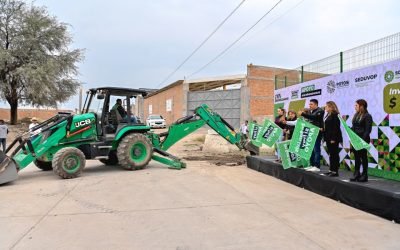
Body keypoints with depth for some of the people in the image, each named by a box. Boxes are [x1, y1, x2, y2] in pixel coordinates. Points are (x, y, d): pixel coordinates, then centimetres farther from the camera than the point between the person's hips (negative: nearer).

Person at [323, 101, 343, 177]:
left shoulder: (335, 115, -13)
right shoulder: (328, 115, 14)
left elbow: (336, 128, -18)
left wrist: (333, 139, -21)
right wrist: (325, 137, 14)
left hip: (333, 138, -9)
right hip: (328, 138, 9)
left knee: (334, 154, -3)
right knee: (330, 154, 13)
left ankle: (335, 171, 3)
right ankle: (331, 169, 21)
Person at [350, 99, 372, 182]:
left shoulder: (367, 116, -9)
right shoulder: (356, 115, 13)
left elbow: (368, 130, -14)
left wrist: (363, 140, -20)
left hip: (363, 140, -7)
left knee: (363, 157, 3)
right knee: (356, 157, 10)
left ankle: (364, 175, 12)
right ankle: (356, 174, 17)